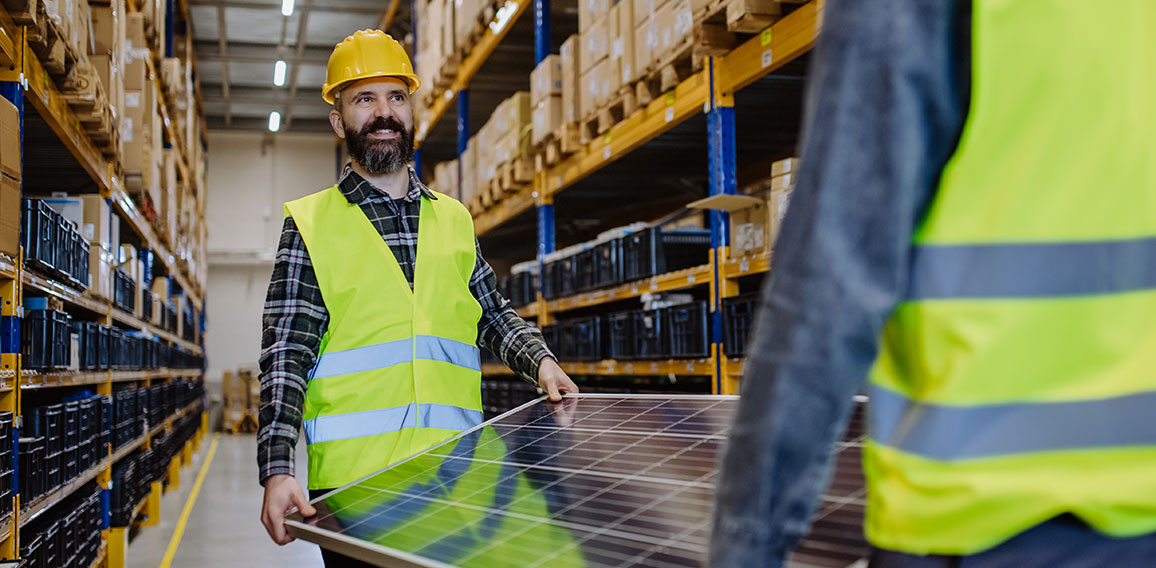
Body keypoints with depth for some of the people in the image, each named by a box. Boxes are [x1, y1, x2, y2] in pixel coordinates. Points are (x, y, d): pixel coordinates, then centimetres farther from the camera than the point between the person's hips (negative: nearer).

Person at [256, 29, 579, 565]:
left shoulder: (454, 219, 13)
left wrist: (540, 361, 0)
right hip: (353, 479, -3)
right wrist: (277, 469, -18)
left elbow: (494, 315, 20)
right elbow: (287, 354, -6)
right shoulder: (309, 224, 2)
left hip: (459, 473, 3)